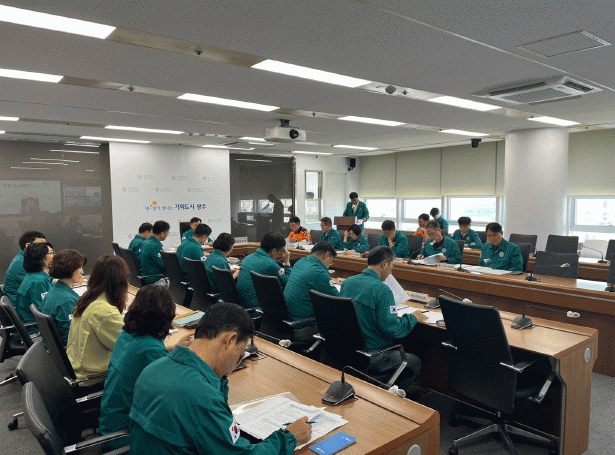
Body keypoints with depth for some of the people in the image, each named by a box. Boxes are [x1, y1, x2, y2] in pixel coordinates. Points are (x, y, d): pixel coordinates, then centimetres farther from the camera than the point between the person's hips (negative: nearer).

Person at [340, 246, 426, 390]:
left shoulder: (346, 283, 1)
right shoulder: (381, 290, -22)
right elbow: (392, 328, -21)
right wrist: (413, 318, -4)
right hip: (371, 355, -8)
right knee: (415, 363, 15)